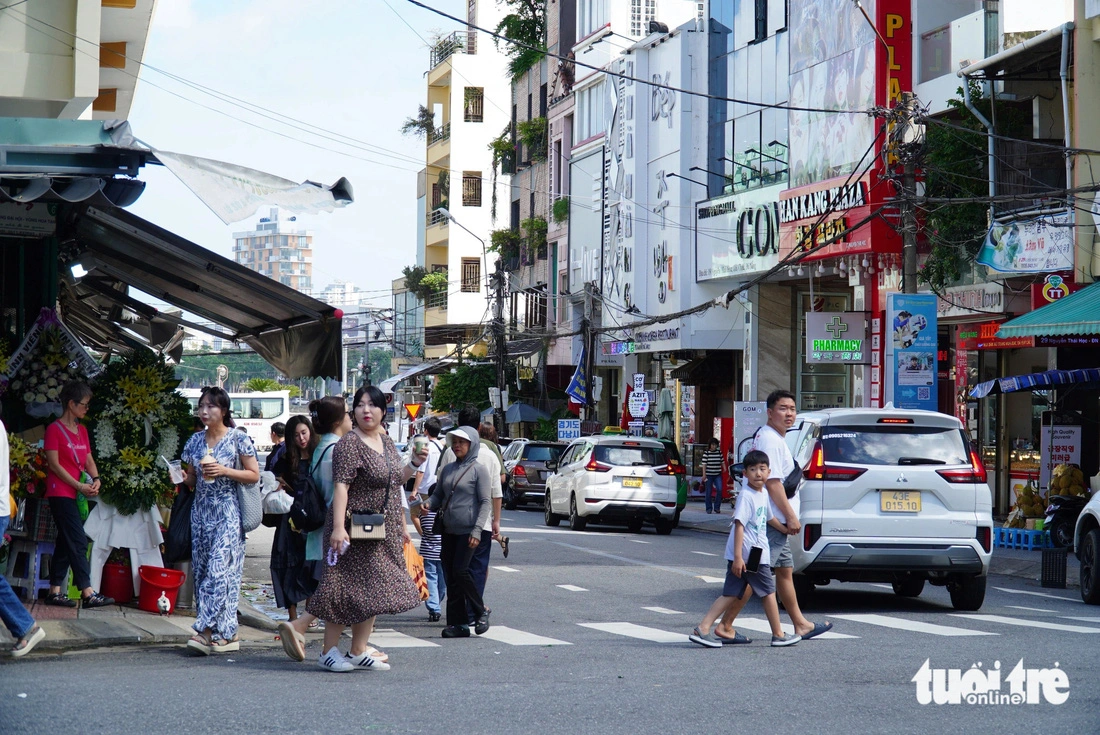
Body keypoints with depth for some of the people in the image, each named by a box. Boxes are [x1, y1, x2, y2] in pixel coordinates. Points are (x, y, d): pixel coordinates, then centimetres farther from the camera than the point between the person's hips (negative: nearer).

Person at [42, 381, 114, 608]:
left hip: (78, 494, 8)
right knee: (78, 542, -12)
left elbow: (88, 459, 15)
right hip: (60, 493, -8)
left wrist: (95, 479, -6)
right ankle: (88, 593, -14)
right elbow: (54, 464, -13)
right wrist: (79, 486, -17)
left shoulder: (81, 430, 14)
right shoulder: (54, 429, -8)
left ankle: (55, 591, 12)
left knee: (65, 543, 8)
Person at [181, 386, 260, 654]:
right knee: (202, 569, 1)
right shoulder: (195, 441, 12)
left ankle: (209, 631, -18)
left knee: (220, 568, -15)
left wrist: (225, 471, -15)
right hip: (201, 510, 6)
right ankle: (226, 634, 6)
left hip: (228, 511, -6)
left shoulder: (238, 438, -3)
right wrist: (183, 479, -4)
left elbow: (254, 475, -3)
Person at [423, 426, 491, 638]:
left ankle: (481, 611, 4)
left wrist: (477, 530, -15)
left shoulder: (478, 470, -4)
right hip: (449, 531, 6)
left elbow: (486, 502, -7)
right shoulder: (448, 469, 13)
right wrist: (428, 504, -5)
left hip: (468, 531, -6)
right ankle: (458, 623, 7)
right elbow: (438, 494, 19)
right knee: (450, 577, 4)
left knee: (460, 571, -16)